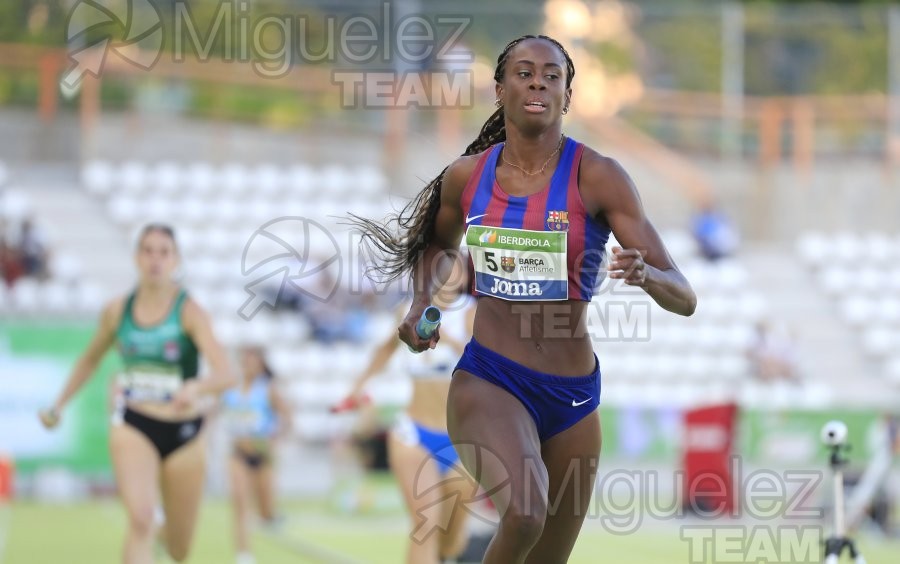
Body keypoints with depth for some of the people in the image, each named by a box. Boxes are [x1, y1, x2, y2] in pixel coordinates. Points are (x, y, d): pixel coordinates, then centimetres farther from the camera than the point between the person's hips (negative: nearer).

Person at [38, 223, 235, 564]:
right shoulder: (117, 312, -1)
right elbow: (90, 360, 20)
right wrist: (58, 406, 21)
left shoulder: (189, 311, -12)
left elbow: (225, 375, -26)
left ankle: (164, 532, 53)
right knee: (141, 520, -27)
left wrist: (196, 388, -46)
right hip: (133, 427, 0)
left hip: (183, 433, 0)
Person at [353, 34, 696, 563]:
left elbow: (685, 298, -11)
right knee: (524, 514, -32)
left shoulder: (597, 177, -8)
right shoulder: (467, 176, 0)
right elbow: (439, 245, 25)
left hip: (573, 398, 1)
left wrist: (645, 274, -33)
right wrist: (422, 304, 6)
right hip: (488, 380, -1)